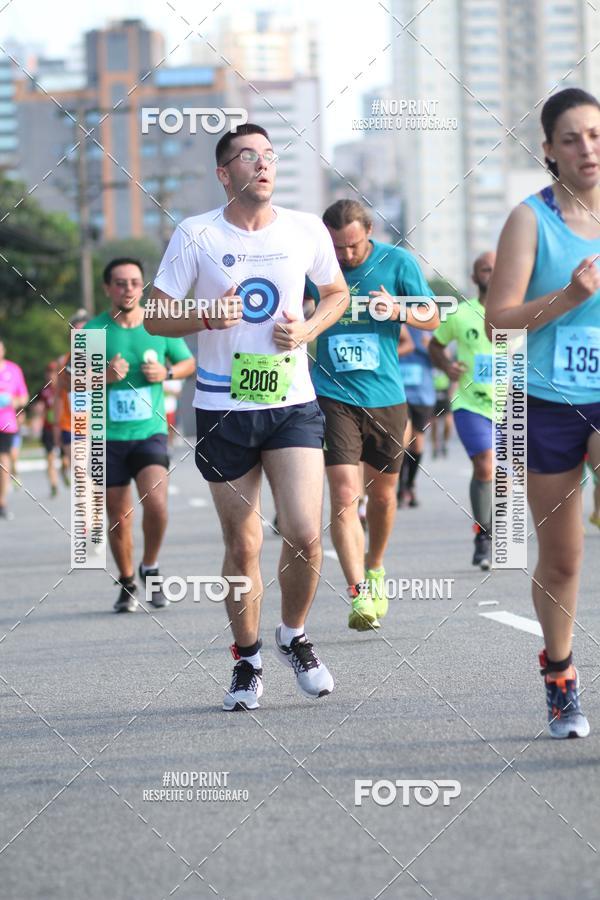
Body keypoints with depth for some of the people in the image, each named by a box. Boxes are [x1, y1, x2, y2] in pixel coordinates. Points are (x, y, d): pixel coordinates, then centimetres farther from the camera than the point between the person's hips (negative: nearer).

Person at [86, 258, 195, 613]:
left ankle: (150, 569, 3)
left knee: (156, 502, -21)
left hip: (150, 432, 0)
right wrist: (104, 376, -15)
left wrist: (167, 372, -5)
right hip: (108, 437, 0)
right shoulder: (94, 330, -1)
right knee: (119, 520, 5)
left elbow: (189, 362, 16)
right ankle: (127, 584, 27)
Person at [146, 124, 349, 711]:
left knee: (304, 535, -12)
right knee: (242, 547, 4)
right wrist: (206, 317, -18)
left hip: (292, 403, 1)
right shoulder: (195, 235, -2)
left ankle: (294, 638, 14)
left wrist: (308, 329, -2)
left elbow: (337, 294, 18)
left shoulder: (306, 230, 3)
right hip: (222, 408, -1)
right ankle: (247, 661, 22)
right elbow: (155, 318, 1)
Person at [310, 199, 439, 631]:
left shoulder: (397, 262, -3)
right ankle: (358, 594, -19)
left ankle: (375, 569, 40)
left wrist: (398, 310, -17)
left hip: (386, 396, 2)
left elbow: (433, 318, 2)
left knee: (383, 494, 14)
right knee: (345, 494, -15)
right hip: (333, 396, -2)